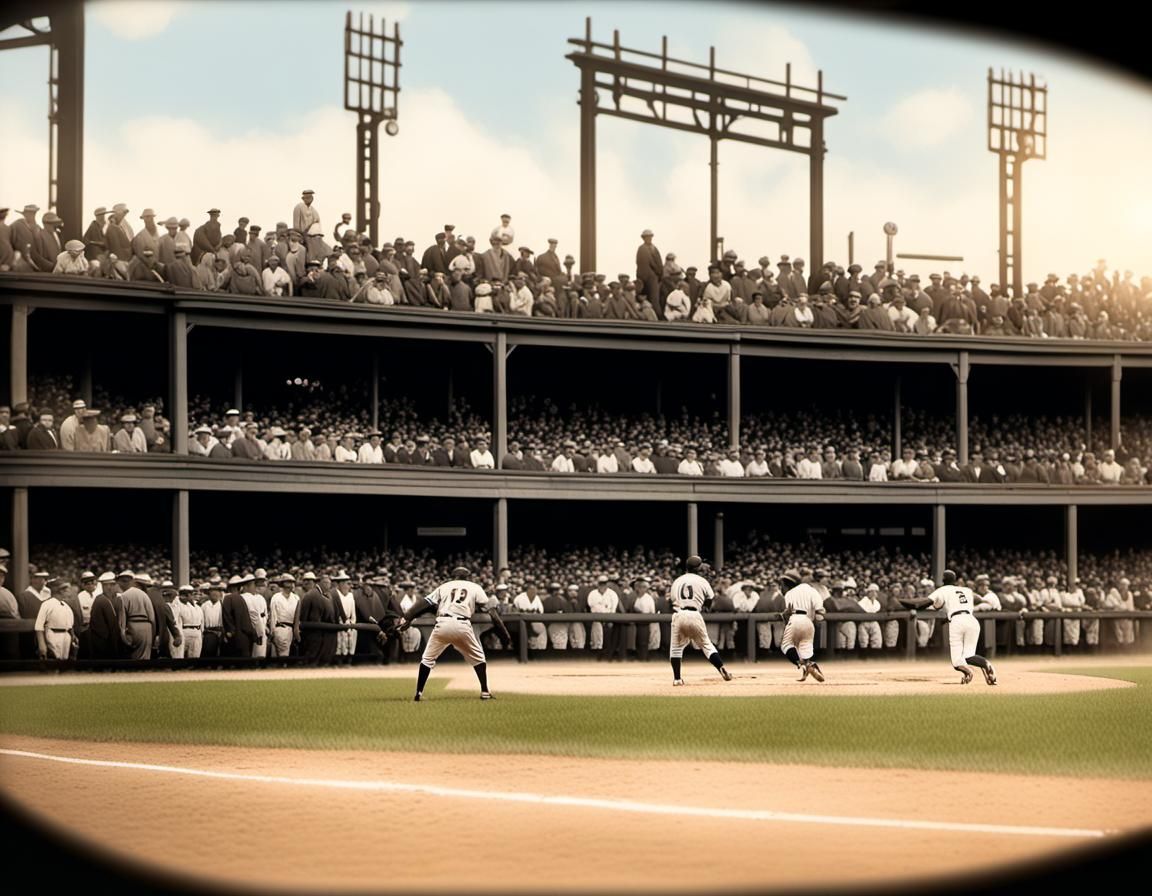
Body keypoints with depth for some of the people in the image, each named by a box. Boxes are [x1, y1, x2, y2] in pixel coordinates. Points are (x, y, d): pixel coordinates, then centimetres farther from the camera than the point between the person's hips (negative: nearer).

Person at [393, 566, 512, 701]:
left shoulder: (445, 586, 23)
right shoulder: (475, 587, 20)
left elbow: (424, 603, 12)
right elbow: (491, 609, 11)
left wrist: (406, 618, 7)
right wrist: (504, 633, 9)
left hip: (442, 623, 1)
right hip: (462, 625, -1)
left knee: (427, 658, 17)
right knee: (478, 657, 21)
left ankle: (418, 693, 9)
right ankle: (484, 691, 16)